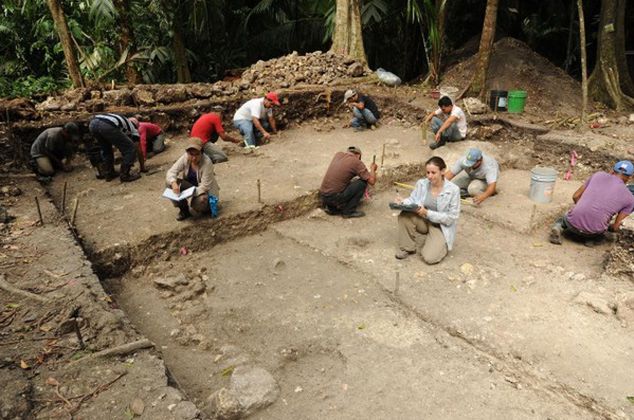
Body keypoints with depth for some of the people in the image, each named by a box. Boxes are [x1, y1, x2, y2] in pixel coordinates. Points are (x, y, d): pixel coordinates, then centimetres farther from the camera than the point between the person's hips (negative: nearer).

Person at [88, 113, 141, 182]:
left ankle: (108, 174, 32)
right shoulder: (133, 128, 28)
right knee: (130, 149, 8)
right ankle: (124, 175, 11)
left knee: (106, 149, 32)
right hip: (107, 126, -7)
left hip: (92, 123, 7)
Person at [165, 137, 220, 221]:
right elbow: (171, 171, -18)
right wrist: (173, 183, -40)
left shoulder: (207, 162, -28)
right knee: (169, 182, -19)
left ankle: (206, 208, 4)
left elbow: (204, 186, -27)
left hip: (204, 190, -5)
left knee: (199, 202, -38)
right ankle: (184, 210, -2)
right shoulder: (185, 158, -16)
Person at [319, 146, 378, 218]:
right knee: (363, 182, 2)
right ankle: (348, 211, 4)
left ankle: (331, 207, 16)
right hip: (334, 198, -7)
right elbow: (372, 181, -4)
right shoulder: (357, 162, -4)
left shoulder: (338, 154, 14)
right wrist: (373, 169, 17)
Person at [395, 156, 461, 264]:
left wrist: (428, 213, -27)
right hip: (423, 221, 4)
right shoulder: (421, 183, -11)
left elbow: (452, 217, -18)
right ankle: (407, 248, -6)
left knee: (430, 258, -23)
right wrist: (403, 202, -26)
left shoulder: (453, 190, -21)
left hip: (441, 227, -3)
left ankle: (440, 244, 14)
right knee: (405, 215, -29)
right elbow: (412, 200, 0)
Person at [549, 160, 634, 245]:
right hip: (594, 231, 0)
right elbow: (615, 227, 7)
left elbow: (575, 197, 13)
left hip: (574, 221, 0)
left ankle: (558, 228, 0)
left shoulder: (599, 175, 10)